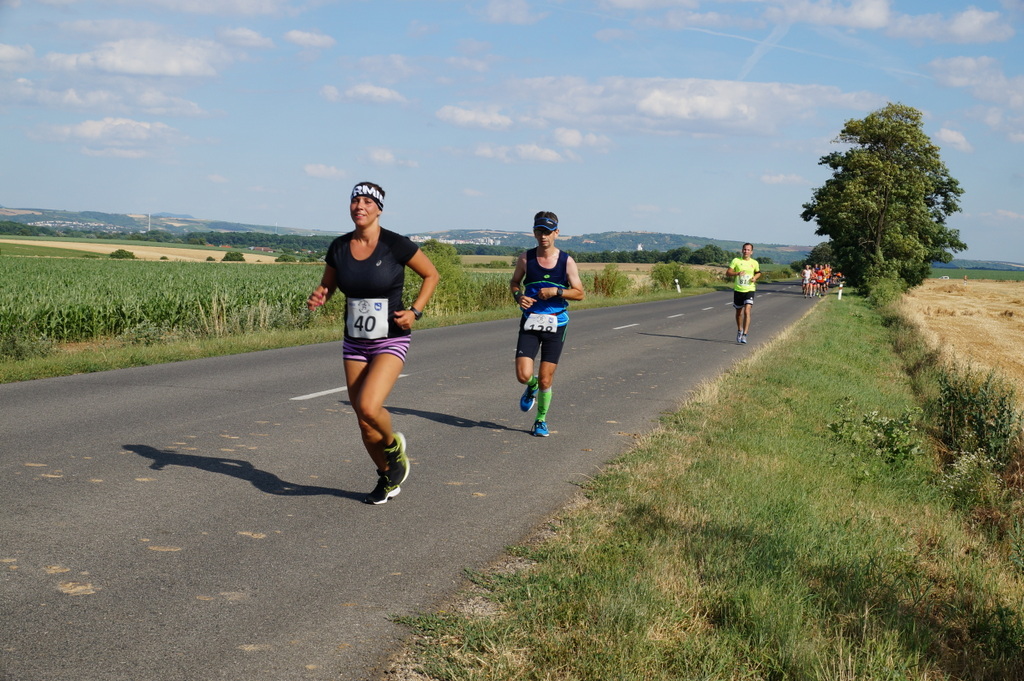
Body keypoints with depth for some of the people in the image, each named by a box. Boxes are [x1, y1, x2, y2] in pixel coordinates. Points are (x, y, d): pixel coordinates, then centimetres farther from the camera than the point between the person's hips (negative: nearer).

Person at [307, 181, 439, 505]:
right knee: (364, 421, 8)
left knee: (368, 407, -24)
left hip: (391, 341, -5)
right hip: (354, 343, 5)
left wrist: (414, 311, -12)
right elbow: (327, 285, 14)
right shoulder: (339, 247, -1)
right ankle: (388, 477, 32)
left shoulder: (396, 245, -13)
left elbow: (431, 275, 0)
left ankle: (393, 443, 10)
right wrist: (318, 296, -9)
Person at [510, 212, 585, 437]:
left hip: (556, 325, -1)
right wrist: (518, 296, -8)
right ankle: (532, 387, 25)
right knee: (523, 375, -13)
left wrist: (556, 292, -17)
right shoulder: (525, 258, -1)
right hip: (530, 323, 1)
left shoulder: (567, 261, -3)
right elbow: (515, 282, 14)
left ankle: (541, 420, 25)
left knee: (545, 381, 1)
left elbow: (579, 293, -1)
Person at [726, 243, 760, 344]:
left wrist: (755, 277, 0)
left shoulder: (754, 263, 4)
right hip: (738, 290, 1)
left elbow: (758, 273, 22)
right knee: (739, 312, 15)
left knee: (747, 311, -17)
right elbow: (727, 273, -4)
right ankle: (739, 330, 39)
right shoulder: (736, 260, -1)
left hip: (749, 290, -1)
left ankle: (744, 335, -19)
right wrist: (737, 273, -21)